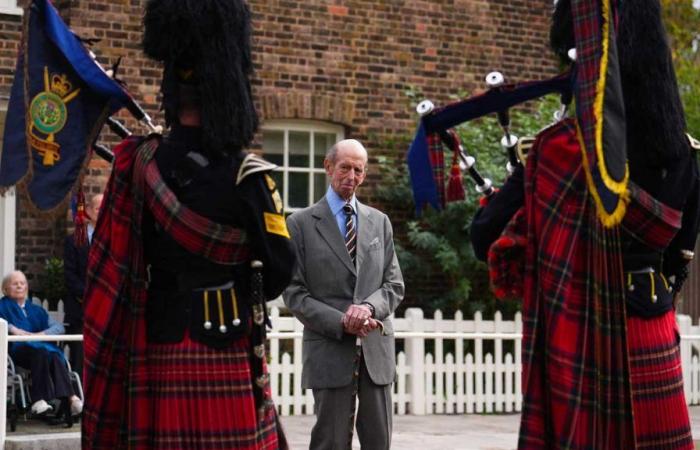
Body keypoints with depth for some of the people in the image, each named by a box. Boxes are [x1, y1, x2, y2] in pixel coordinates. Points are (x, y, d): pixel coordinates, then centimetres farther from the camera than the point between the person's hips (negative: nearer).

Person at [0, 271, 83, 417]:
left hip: (42, 346, 3)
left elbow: (58, 327, 14)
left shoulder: (36, 310, 30)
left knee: (56, 357, -32)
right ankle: (39, 399, -47)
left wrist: (43, 333, -6)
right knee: (40, 352, -37)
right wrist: (12, 329, -17)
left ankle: (69, 398, -49)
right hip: (17, 350, -3)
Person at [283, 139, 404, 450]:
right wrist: (342, 322, -15)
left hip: (376, 350, 4)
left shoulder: (379, 222, 14)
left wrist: (368, 307, -11)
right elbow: (294, 293, -3)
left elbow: (394, 284, 11)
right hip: (329, 350, -3)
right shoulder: (301, 223, 2)